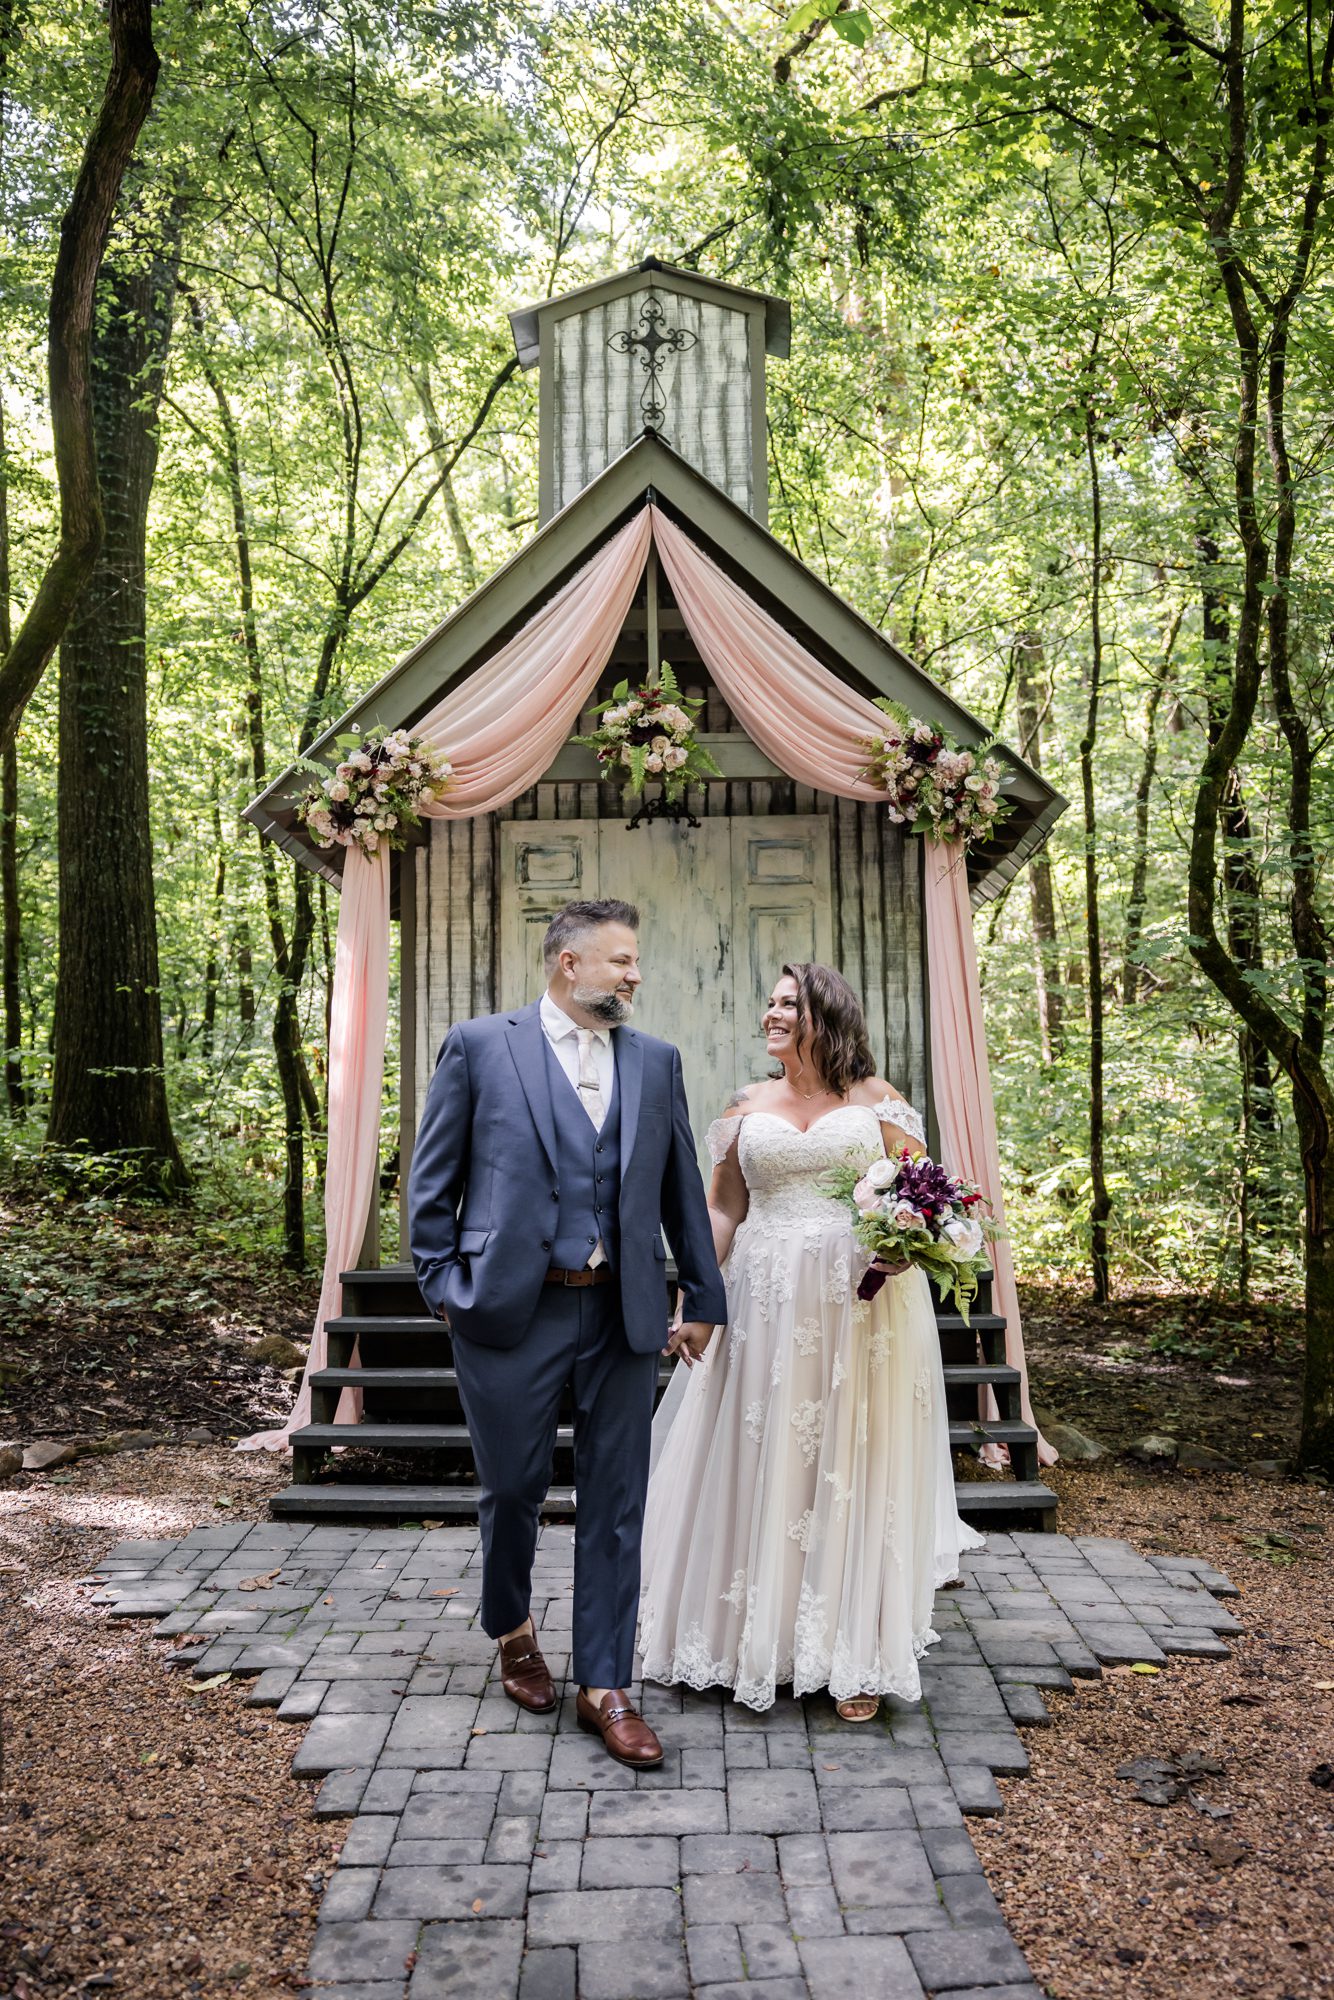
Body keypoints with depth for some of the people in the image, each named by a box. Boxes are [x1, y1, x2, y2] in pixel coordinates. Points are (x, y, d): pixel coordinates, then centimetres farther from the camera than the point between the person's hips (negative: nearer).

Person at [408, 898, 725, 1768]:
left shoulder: (656, 1061, 8)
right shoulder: (480, 1046, -1)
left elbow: (682, 1188, 11)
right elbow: (432, 1183, 1)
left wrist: (703, 1298, 11)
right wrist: (444, 1287, -3)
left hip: (624, 1312, 3)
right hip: (511, 1308, -2)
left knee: (617, 1502, 7)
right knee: (514, 1488, 12)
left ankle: (605, 1686, 22)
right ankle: (515, 1630, 41)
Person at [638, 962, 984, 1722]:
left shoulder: (877, 1099, 4)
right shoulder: (748, 1105, 10)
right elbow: (722, 1209, 8)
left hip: (865, 1305, -2)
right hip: (769, 1307, 2)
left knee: (856, 1471, 4)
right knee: (765, 1468, 7)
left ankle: (860, 1657, 16)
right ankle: (759, 1638, 24)